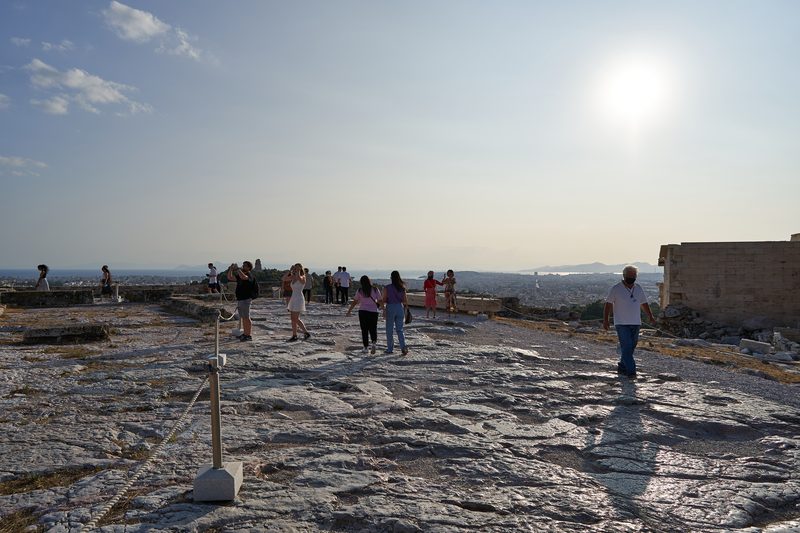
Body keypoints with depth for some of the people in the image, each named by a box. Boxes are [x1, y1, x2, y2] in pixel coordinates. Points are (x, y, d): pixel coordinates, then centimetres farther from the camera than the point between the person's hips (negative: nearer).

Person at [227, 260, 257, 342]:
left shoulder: (250, 276, -11)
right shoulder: (240, 275, 16)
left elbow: (243, 277, -33)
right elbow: (230, 278, 17)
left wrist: (237, 269, -25)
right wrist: (231, 269, 3)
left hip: (246, 299, -9)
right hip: (239, 299, 9)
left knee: (246, 317, -7)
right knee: (243, 317, 13)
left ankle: (249, 335, -5)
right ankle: (245, 333, 20)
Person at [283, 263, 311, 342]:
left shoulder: (302, 277, -11)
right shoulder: (293, 277, 10)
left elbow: (298, 277, -34)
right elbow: (284, 278, 2)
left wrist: (298, 270, -20)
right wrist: (290, 270, -3)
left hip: (299, 299, -8)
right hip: (293, 298, 8)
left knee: (296, 319, -9)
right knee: (293, 318, 9)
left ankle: (306, 333, 1)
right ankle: (294, 336, 15)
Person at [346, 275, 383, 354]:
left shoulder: (359, 291, -2)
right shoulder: (375, 290, -2)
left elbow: (354, 302, 3)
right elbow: (380, 301, -2)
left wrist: (349, 311, 13)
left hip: (363, 311, 0)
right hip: (373, 312, 0)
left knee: (364, 330, 7)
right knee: (373, 330, 10)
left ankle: (365, 348, 8)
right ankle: (373, 343, -13)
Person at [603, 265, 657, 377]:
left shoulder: (639, 288, 10)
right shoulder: (616, 289, -5)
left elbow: (644, 303, 17)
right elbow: (608, 304, -4)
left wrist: (650, 316, 4)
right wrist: (605, 320, -11)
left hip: (636, 323, 5)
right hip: (621, 324, -5)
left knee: (631, 347, 8)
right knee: (626, 347, -11)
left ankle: (622, 366, 22)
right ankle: (631, 370, -12)